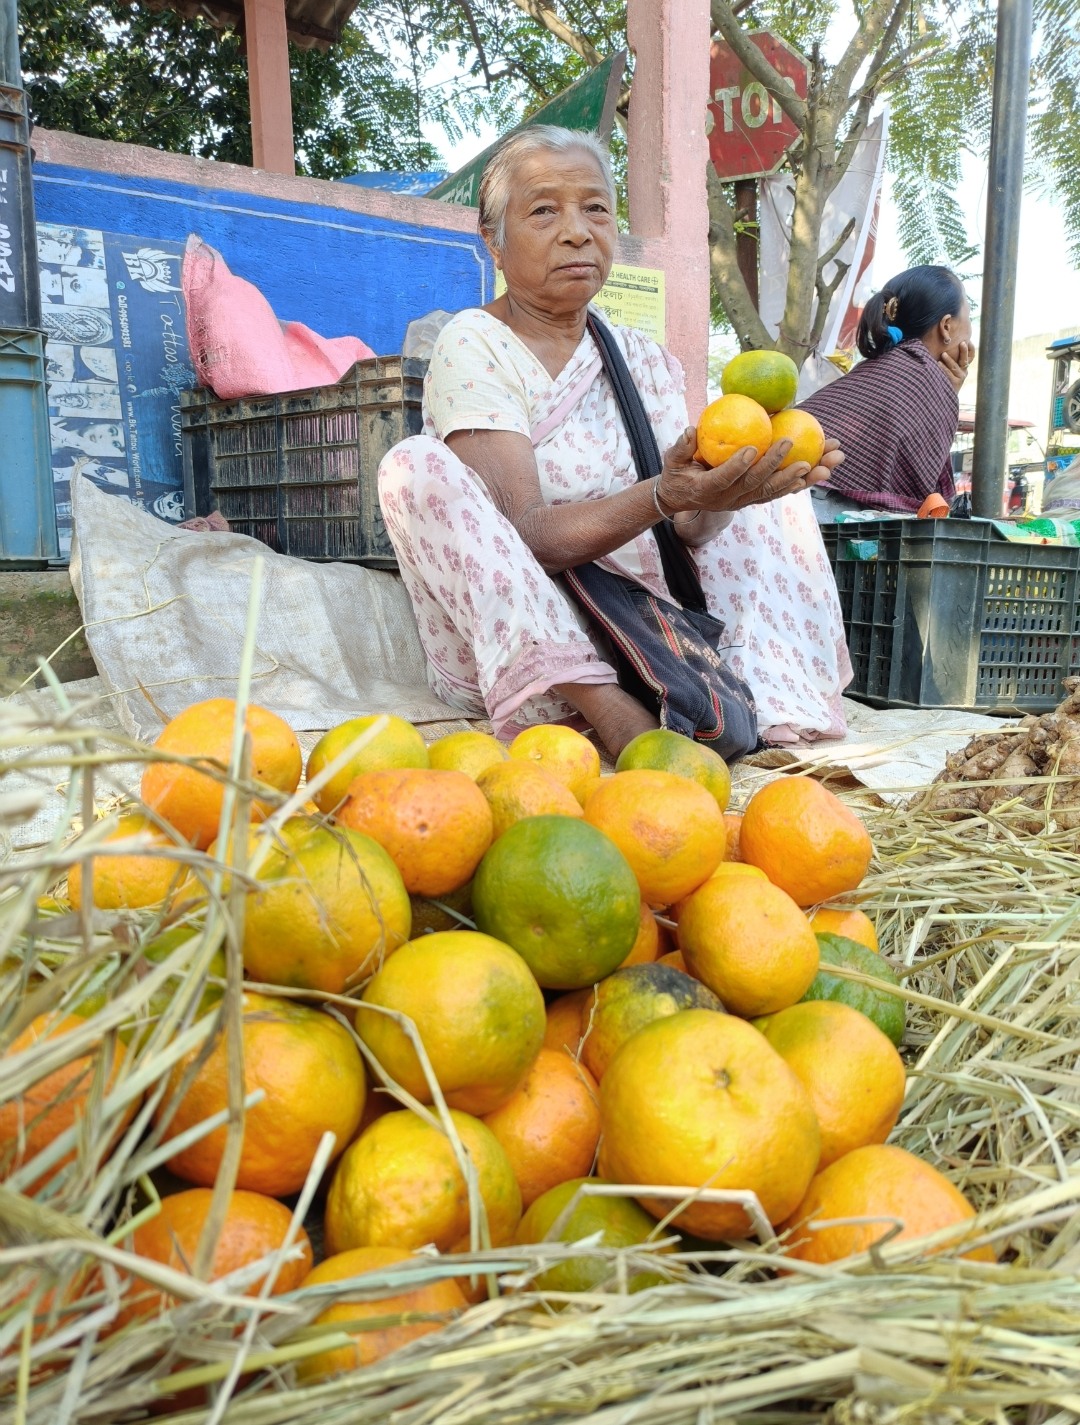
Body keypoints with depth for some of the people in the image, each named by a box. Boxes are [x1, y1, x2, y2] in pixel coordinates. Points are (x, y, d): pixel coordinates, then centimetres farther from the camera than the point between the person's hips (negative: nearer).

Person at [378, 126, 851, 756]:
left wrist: (714, 499, -26)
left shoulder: (647, 361, 10)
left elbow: (689, 530, -3)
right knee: (416, 465, -23)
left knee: (767, 477, 5)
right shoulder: (474, 346, -7)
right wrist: (664, 497, -34)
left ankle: (766, 703, -18)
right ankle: (597, 702, -29)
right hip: (515, 651, -5)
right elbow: (526, 536, -19)